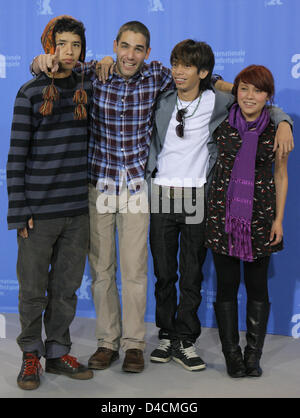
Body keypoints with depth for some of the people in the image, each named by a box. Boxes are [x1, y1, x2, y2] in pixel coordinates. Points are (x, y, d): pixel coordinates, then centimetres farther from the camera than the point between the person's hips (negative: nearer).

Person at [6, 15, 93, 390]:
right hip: (39, 211, -3)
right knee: (33, 289, 5)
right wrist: (20, 211, -8)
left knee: (67, 287, 10)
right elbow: (17, 156, -4)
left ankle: (58, 353, 24)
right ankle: (31, 355, 22)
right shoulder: (31, 93, -2)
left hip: (77, 209, 3)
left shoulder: (88, 89, 7)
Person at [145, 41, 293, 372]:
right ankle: (166, 335, 23)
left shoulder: (218, 102, -1)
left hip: (197, 196, -1)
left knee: (192, 273, 4)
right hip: (160, 194, 1)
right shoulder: (161, 99, 3)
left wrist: (283, 122, -10)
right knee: (164, 272, 9)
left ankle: (185, 342, 15)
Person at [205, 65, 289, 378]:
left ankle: (253, 355, 18)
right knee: (227, 284, 4)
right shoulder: (221, 124, -2)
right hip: (224, 211, 0)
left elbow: (281, 177, 5)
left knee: (257, 285, 6)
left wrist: (279, 218, 2)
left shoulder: (276, 130, 0)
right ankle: (232, 355, 16)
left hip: (260, 215, 0)